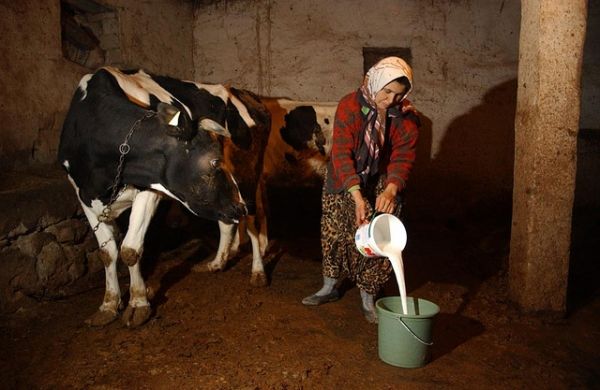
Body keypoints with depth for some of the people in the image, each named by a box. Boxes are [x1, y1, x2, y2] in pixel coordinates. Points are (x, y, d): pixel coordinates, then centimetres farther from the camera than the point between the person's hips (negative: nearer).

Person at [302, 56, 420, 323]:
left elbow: (403, 157, -19)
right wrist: (357, 196, -41)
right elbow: (341, 153, -30)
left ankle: (368, 300, 20)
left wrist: (391, 190, -40)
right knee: (334, 234, 10)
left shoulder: (407, 118, -14)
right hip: (343, 183, -1)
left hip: (382, 188, 1)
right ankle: (330, 288, 32)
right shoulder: (349, 106, -22)